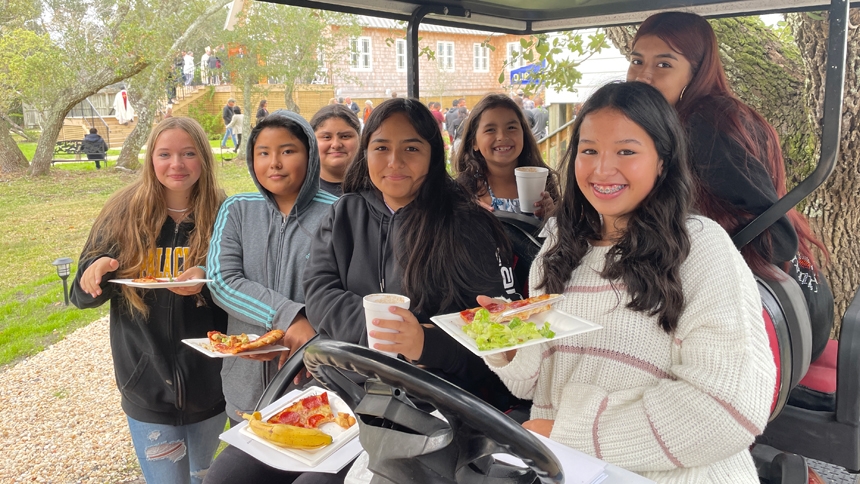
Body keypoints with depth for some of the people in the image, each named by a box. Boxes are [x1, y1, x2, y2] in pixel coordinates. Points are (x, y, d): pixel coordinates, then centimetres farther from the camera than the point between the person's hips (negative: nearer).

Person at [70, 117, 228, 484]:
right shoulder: (124, 213, -6)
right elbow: (82, 296, -1)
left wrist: (207, 279, -25)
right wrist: (95, 271, -23)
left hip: (209, 385, 1)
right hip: (148, 389, -1)